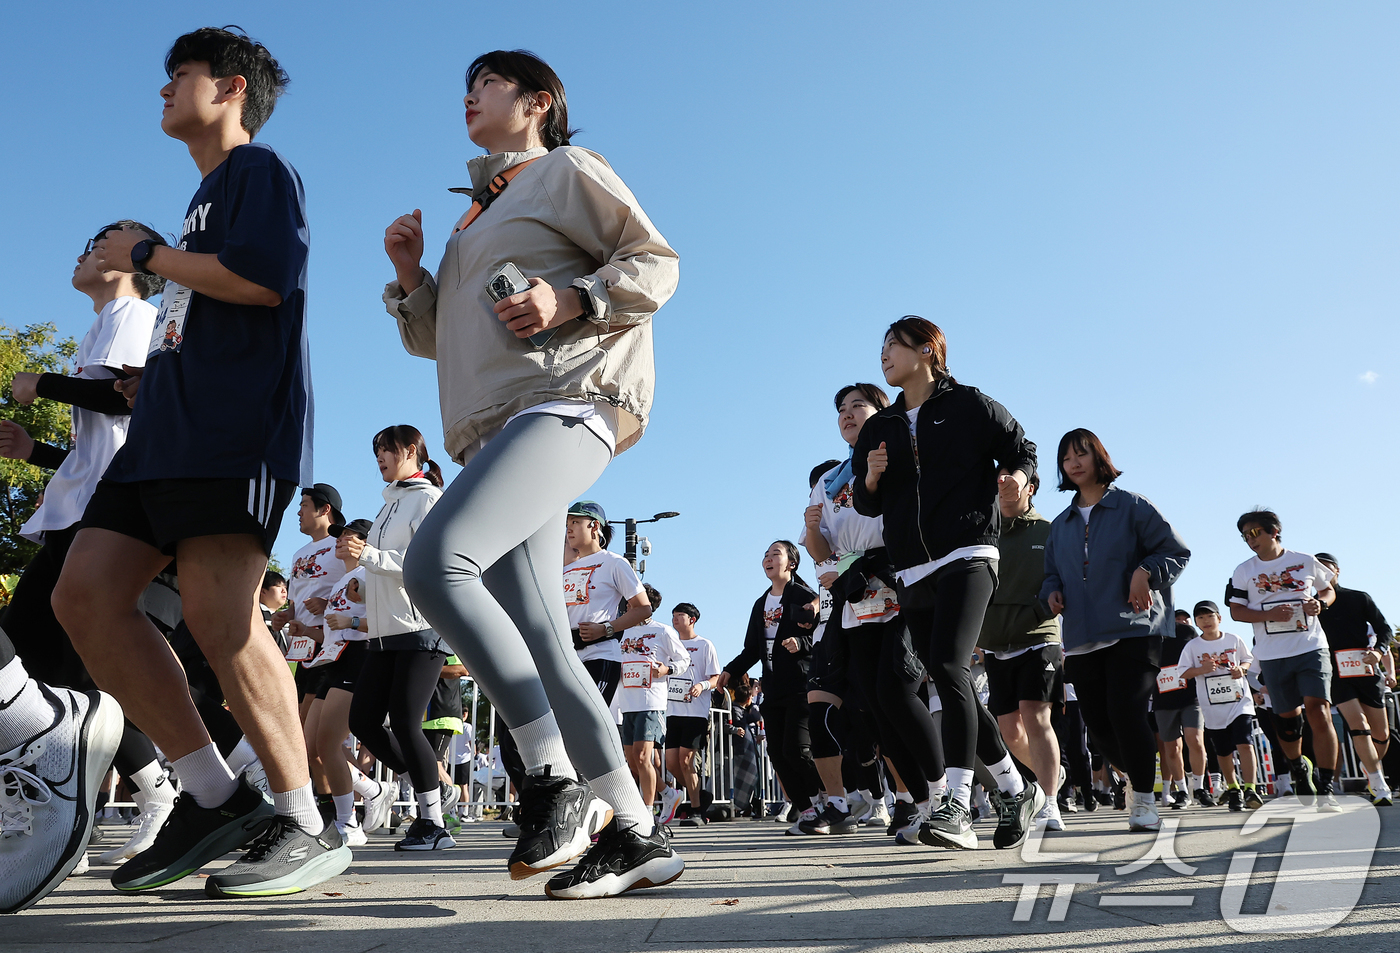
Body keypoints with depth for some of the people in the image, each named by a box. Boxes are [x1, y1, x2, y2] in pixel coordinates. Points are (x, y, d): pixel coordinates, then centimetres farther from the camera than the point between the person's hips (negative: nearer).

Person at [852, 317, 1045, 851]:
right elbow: (867, 505, 18)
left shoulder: (969, 406, 4)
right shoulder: (879, 429, 18)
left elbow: (1022, 450, 10)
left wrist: (1017, 476, -12)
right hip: (912, 572, 6)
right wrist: (871, 479, -4)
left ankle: (956, 807, -26)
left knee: (948, 667, -24)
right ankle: (1016, 790, 22)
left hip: (966, 556, -6)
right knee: (952, 687, 6)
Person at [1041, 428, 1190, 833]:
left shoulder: (1132, 507, 5)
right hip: (1082, 639, 5)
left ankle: (1144, 800, -3)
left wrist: (1145, 572, -15)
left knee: (1126, 714, -19)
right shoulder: (1060, 525, 19)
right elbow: (1052, 573, 24)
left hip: (1133, 630, -5)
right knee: (1099, 726, 2)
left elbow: (1177, 552, 2)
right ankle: (1141, 778, 29)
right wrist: (1052, 592, 2)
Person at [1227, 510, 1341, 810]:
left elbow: (1328, 589, 17)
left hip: (1311, 648, -1)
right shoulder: (1243, 571, 5)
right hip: (1273, 655, 2)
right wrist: (1269, 614, -13)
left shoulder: (1306, 561, 5)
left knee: (1319, 712, -15)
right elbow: (1236, 611, 3)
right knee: (1287, 717, 9)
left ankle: (1325, 789, -11)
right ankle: (1298, 768, 36)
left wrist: (1320, 603, -5)